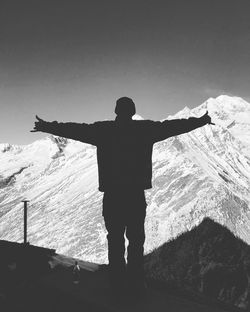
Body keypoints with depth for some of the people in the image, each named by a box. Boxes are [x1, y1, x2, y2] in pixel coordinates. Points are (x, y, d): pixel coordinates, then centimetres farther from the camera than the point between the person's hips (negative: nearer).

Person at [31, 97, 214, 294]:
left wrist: (47, 127, 17)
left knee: (115, 238, 9)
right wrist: (201, 121, 20)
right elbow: (173, 126, 8)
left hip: (112, 194, 1)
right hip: (136, 194, 0)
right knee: (136, 238, 10)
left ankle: (117, 281, 12)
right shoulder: (145, 129, 0)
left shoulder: (103, 130, 1)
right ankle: (136, 281, 12)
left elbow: (74, 129, 5)